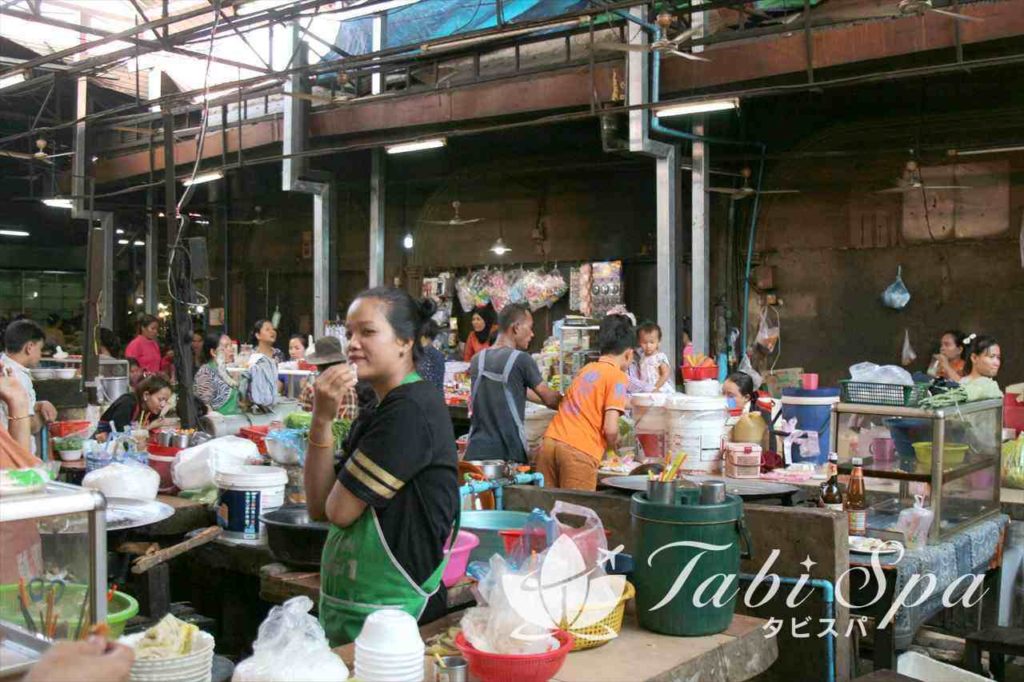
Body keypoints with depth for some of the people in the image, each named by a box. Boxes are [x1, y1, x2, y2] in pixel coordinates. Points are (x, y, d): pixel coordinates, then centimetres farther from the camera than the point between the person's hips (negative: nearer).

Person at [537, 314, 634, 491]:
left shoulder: (586, 369, 19)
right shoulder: (617, 376, 0)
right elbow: (610, 429, -9)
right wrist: (612, 445, 13)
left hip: (549, 443, 6)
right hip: (579, 452, -6)